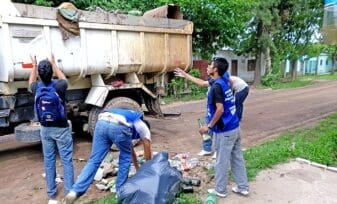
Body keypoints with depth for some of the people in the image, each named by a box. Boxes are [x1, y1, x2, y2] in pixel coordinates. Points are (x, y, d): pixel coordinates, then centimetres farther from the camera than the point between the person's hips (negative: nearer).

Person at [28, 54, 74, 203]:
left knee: (48, 160, 12)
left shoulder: (37, 88, -7)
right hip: (61, 129, -3)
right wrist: (53, 64, 17)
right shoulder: (58, 86, -16)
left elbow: (31, 82, 20)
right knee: (66, 160, 4)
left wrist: (34, 66, 27)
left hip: (45, 129, 4)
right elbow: (64, 79, 9)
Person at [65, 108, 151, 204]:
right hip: (119, 127, -5)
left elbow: (130, 149, 52)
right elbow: (147, 153, 33)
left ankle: (75, 191, 1)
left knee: (94, 160, 11)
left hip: (101, 123, 5)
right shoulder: (143, 126, 31)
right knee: (125, 159, 20)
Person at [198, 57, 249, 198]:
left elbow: (220, 109, -24)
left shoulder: (216, 86, -19)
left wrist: (209, 126, -15)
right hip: (235, 128, 9)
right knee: (237, 159, 17)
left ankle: (220, 190, 23)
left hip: (224, 131, -9)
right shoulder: (225, 81, 8)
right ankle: (243, 187, 29)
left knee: (221, 162, 7)